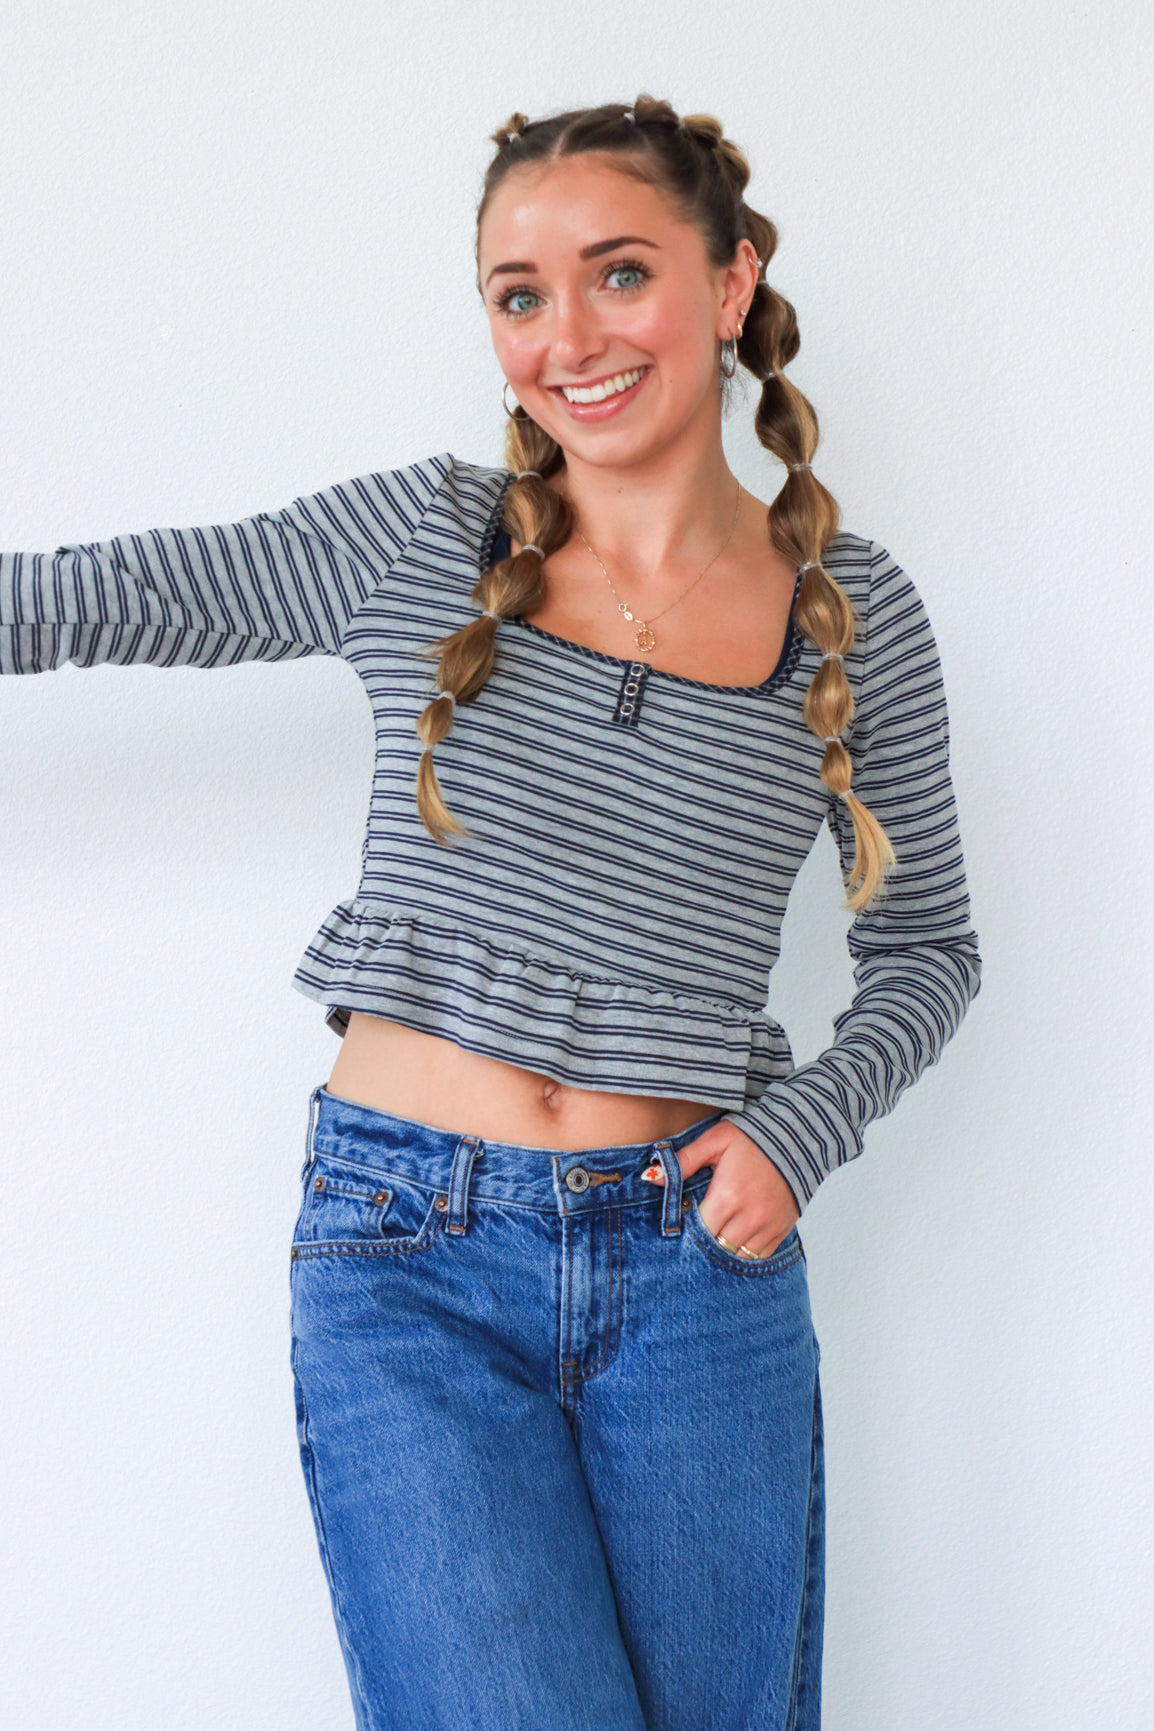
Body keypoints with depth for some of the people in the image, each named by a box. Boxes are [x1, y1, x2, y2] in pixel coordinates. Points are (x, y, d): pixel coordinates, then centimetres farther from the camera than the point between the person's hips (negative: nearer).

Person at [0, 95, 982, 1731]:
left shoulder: (856, 613, 3)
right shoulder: (421, 540, 1)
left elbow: (926, 948, 12)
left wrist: (799, 1133, -5)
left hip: (700, 1253, 2)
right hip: (410, 1250, -1)